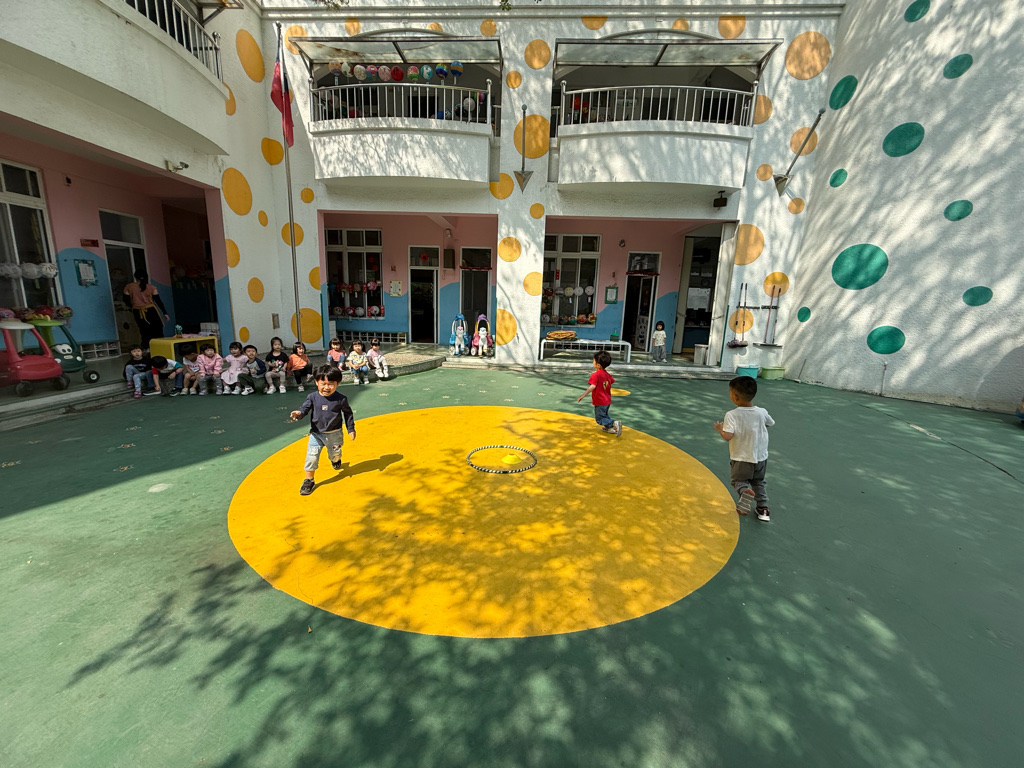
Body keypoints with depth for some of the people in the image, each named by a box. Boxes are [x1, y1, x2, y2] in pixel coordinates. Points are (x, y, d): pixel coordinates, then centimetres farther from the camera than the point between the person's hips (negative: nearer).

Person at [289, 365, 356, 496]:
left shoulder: (341, 399, -13)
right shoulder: (313, 397, -10)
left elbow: (348, 414, -2)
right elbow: (305, 408, -12)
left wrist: (351, 429, 1)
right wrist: (299, 414, -37)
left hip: (334, 434, 0)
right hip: (316, 433, 1)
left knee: (335, 454, 20)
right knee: (311, 456, -3)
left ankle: (335, 460, 59)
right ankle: (309, 480, 15)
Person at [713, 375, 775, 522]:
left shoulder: (731, 415, -22)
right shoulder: (762, 412, -9)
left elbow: (727, 436, -27)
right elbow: (771, 423, 12)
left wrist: (720, 429, -8)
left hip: (741, 459, -4)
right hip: (761, 458, 4)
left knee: (738, 480, 16)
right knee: (758, 482, 26)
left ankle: (744, 492, -14)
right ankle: (763, 507, 23)